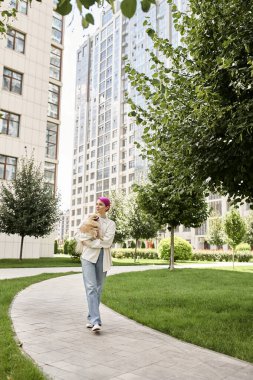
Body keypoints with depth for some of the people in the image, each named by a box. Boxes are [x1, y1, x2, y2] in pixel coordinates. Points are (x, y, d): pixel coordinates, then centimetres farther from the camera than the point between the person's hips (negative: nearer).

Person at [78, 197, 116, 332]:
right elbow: (82, 237, 3)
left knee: (98, 289, 5)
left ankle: (91, 319, 17)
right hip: (88, 256, -1)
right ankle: (96, 321, -19)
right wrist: (99, 241, -8)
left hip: (102, 258, 1)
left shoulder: (111, 224, 8)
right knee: (91, 287, -14)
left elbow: (107, 242, -7)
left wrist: (90, 242, -7)